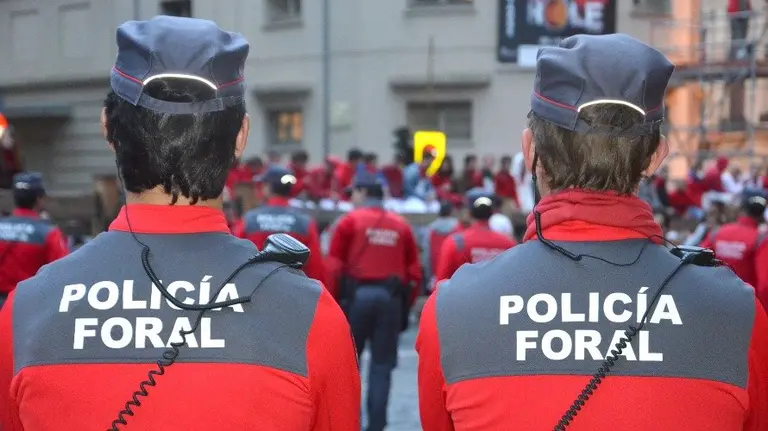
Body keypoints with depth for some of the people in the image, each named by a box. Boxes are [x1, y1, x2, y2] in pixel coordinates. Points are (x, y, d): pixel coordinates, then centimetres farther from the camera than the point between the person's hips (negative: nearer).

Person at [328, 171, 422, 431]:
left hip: (357, 295, -2)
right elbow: (414, 272, 9)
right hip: (391, 298, 2)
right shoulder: (401, 225, 10)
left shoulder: (350, 221, 1)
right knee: (382, 364, 8)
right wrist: (405, 306, 16)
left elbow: (334, 265, -4)